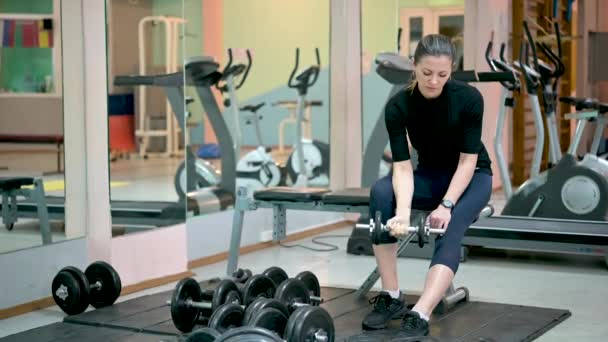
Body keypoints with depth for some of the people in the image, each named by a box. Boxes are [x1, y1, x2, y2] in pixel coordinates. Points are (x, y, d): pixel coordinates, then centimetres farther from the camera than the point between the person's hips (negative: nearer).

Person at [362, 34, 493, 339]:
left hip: (471, 177, -2)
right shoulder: (398, 105, -19)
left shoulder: (468, 98, -23)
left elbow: (468, 159, -21)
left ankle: (420, 316, -47)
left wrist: (447, 205, -32)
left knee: (450, 228, -35)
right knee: (381, 192, -29)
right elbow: (402, 165, -26)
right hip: (430, 175, 2)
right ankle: (391, 298, -24)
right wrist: (403, 211, -43)